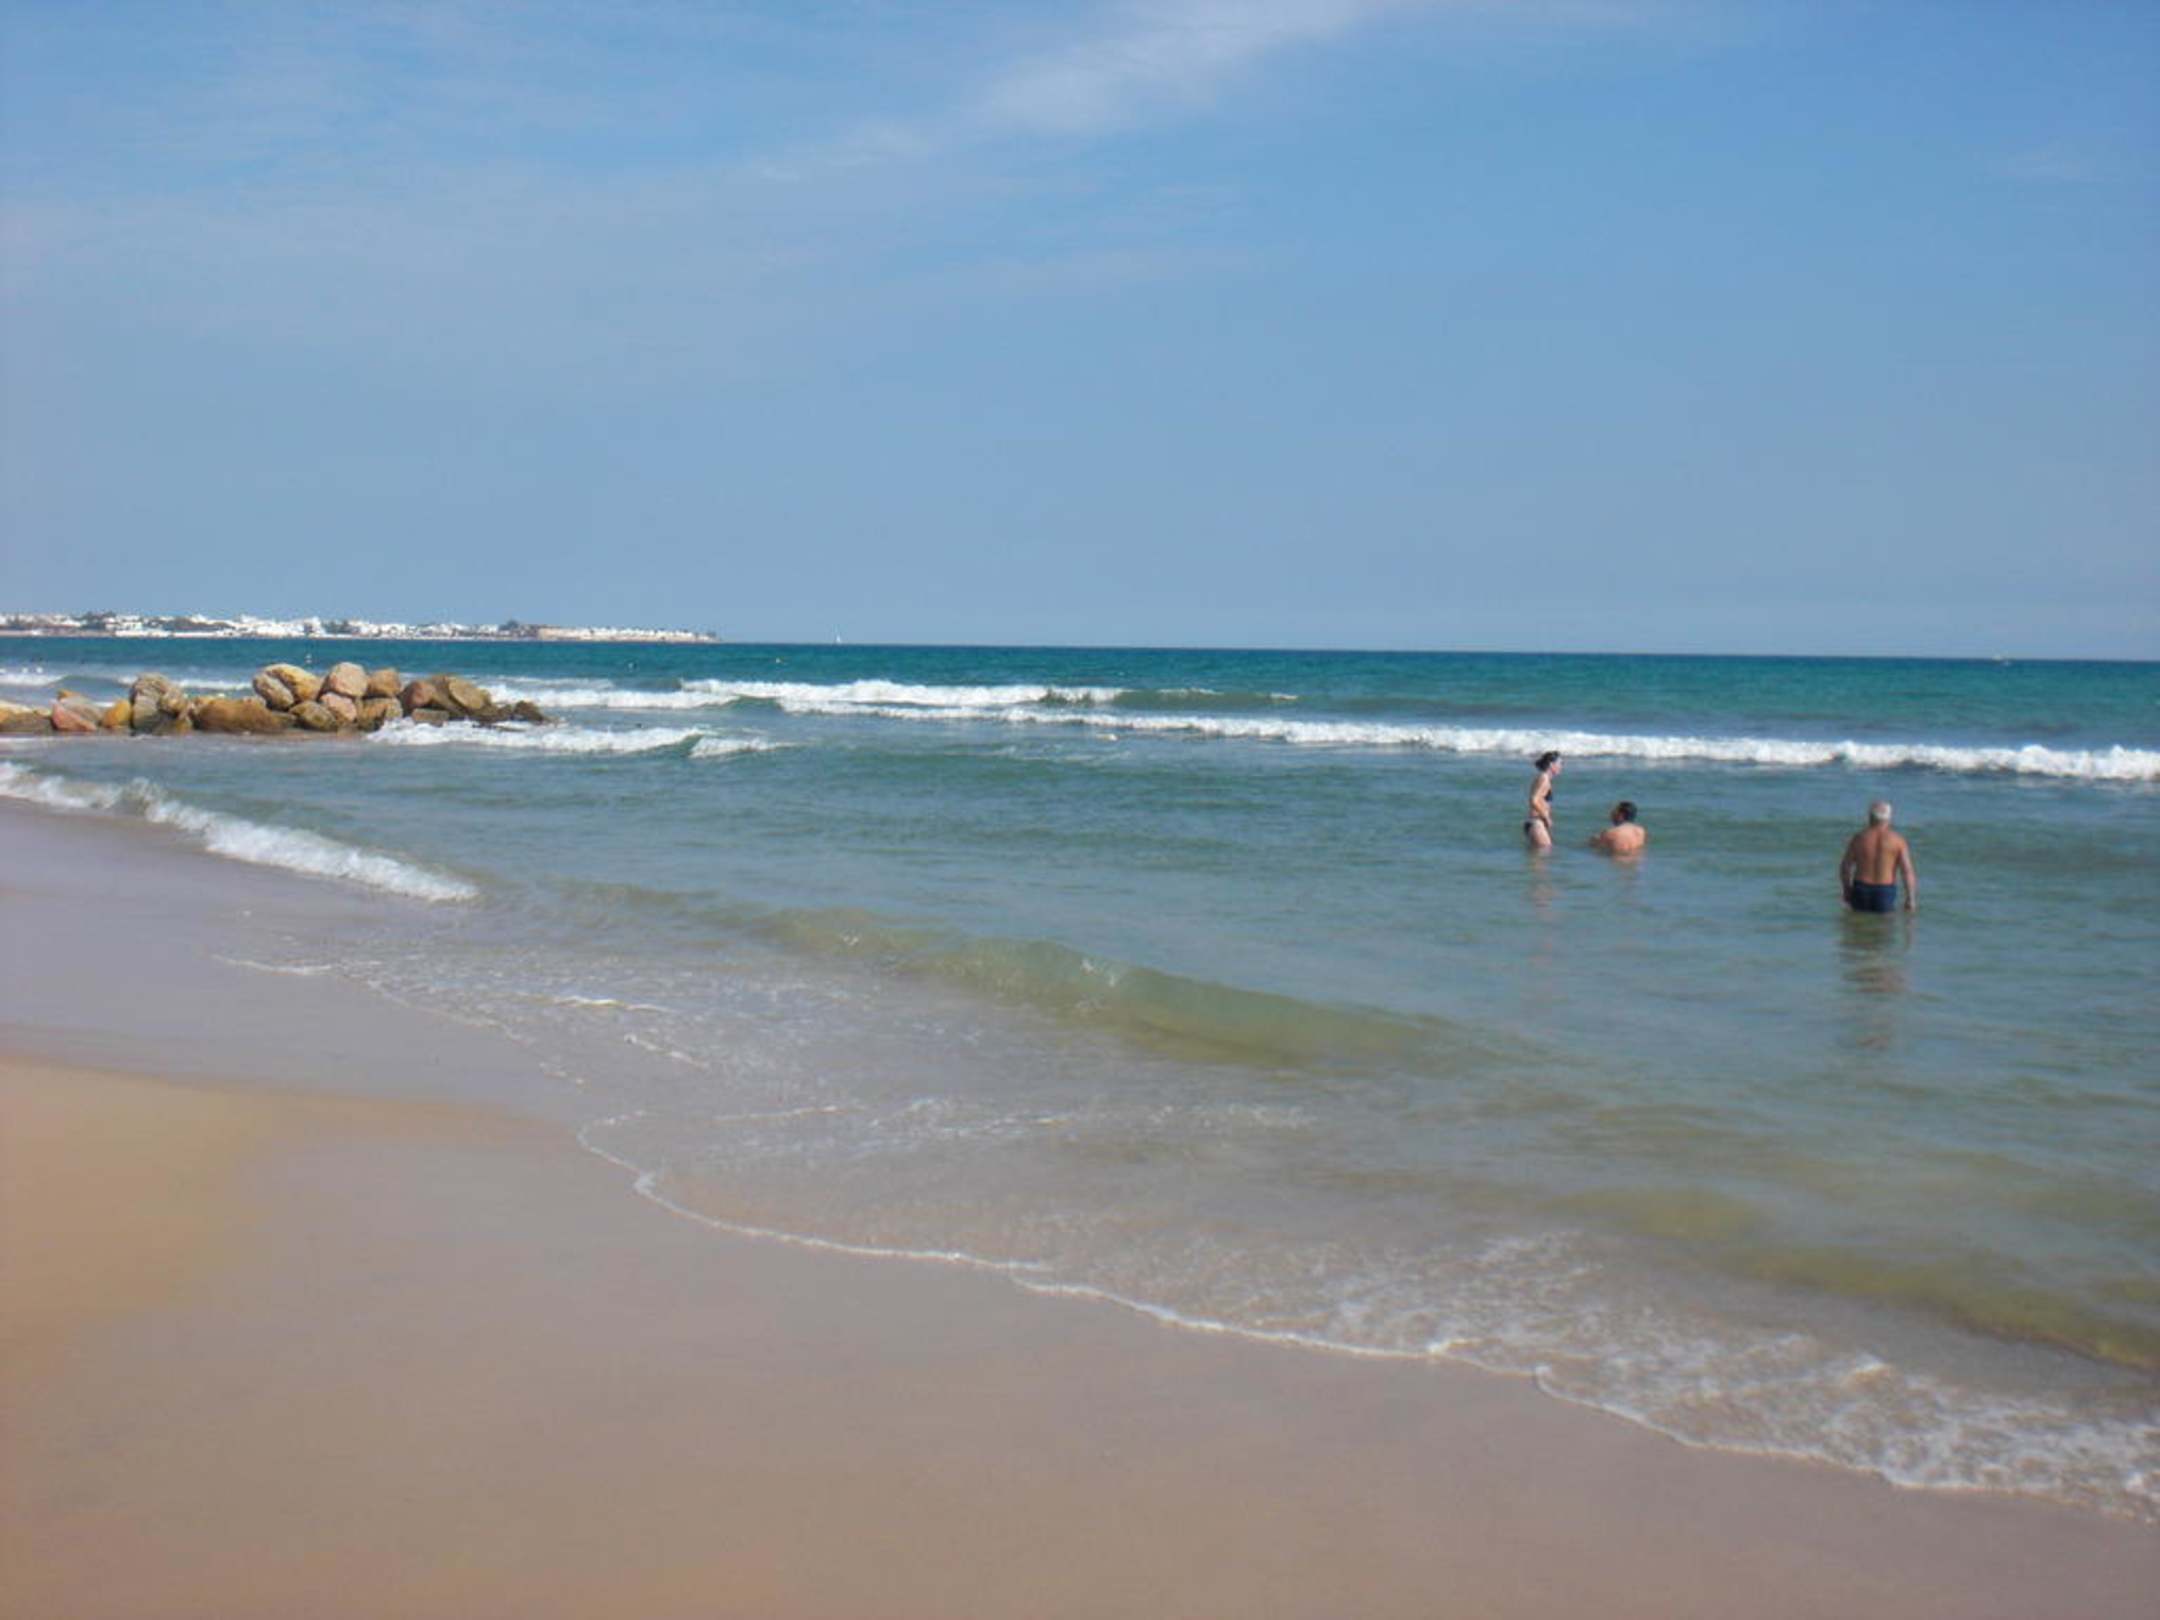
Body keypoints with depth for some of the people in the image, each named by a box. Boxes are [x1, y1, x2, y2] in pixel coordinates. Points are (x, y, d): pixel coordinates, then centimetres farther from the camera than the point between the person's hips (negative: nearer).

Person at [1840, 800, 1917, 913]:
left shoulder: (1859, 838, -2)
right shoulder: (1898, 841, -5)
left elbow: (1845, 867, 2)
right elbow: (1907, 871, -12)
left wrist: (1847, 891, 15)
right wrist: (1911, 899, -8)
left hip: (1861, 890, 1)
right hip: (1885, 893, -1)